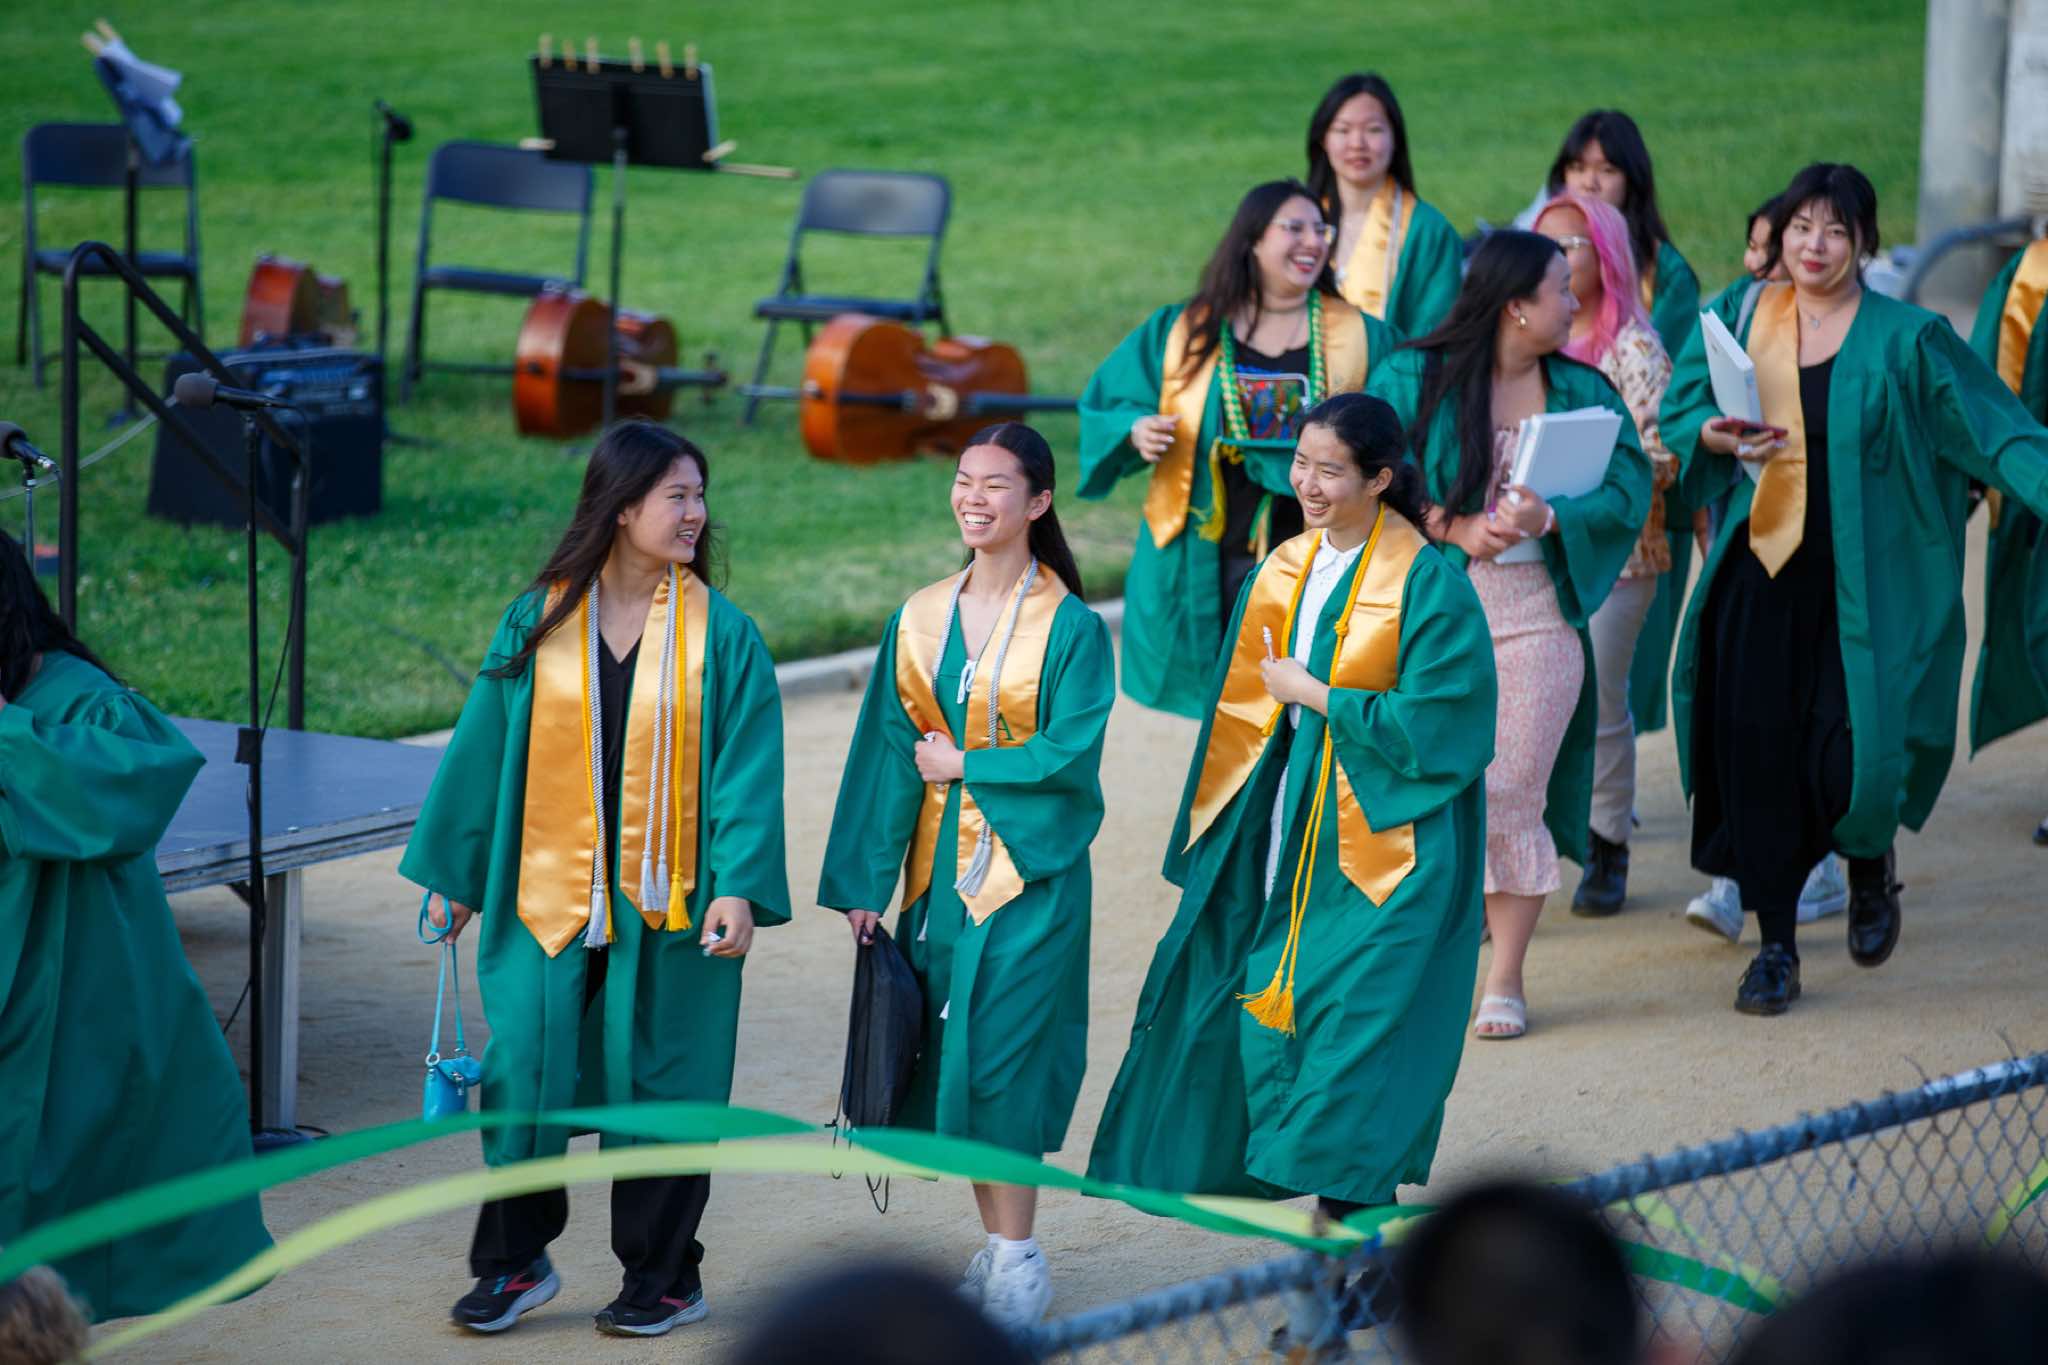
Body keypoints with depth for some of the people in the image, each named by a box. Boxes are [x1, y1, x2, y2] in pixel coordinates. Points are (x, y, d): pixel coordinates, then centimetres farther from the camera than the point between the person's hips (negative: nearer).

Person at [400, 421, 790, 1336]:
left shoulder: (722, 633, -2)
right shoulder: (538, 624, 2)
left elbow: (747, 767, -5)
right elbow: (485, 749, 8)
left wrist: (739, 886, -15)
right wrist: (454, 874, 10)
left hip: (668, 906, -1)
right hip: (550, 897, 1)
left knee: (656, 1084, 5)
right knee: (526, 1072, 1)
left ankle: (665, 1277, 20)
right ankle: (515, 1261, 19)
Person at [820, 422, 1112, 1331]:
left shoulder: (1071, 629, -7)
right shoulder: (919, 622, 7)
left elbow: (1070, 754, -13)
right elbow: (887, 754, 7)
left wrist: (960, 764, -9)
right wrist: (862, 883, 4)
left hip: (1029, 875, -5)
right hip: (939, 871, 5)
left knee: (1003, 1059, -7)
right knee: (956, 1060, 7)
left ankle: (1019, 1258, 2)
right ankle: (997, 1246, 19)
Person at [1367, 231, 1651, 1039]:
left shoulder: (1581, 390, 8)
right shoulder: (1414, 380, 0)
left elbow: (1628, 493, -1)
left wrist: (1549, 519, -19)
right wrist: (1455, 527, -15)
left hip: (1537, 615, 2)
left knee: (1514, 794, 0)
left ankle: (1505, 981, 10)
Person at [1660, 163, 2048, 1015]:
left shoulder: (1905, 340, -4)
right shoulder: (1745, 321, 6)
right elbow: (1676, 413, 8)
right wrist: (1711, 436, -15)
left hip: (1859, 585, -3)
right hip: (1760, 574, 3)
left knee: (1847, 760, -10)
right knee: (1758, 754, -1)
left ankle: (1871, 864, 26)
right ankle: (1776, 943, 13)